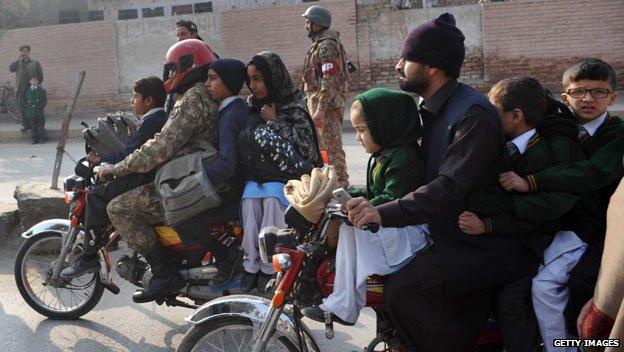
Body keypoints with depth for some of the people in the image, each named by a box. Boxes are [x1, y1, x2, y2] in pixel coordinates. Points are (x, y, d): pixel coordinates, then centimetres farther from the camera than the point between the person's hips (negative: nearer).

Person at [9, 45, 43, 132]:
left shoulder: (35, 63, 7)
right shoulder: (18, 63, 17)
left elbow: (40, 76, 5)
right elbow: (11, 69, -3)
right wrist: (19, 59, -4)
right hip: (21, 90, 3)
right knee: (22, 108, 1)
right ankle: (26, 125, 8)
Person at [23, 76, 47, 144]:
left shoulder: (41, 90, 5)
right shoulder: (27, 90, 13)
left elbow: (45, 100, 2)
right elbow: (25, 100, 17)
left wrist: (40, 107, -8)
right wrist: (26, 106, 2)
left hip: (39, 111, -2)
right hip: (30, 112, 2)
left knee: (40, 126, 0)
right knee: (33, 126, 3)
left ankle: (42, 139, 6)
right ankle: (34, 139, 8)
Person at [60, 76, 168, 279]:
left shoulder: (150, 122, -15)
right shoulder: (162, 118, 15)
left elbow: (130, 155, -22)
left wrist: (99, 160, -13)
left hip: (144, 183, -10)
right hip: (156, 177, 10)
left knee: (95, 197, -10)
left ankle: (89, 257, -9)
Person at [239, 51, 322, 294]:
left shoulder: (294, 104, -1)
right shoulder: (252, 105, 13)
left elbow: (304, 141, -10)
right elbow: (243, 140, 16)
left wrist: (274, 122, -10)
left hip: (286, 171, -4)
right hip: (256, 171, 4)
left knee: (272, 199, -31)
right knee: (249, 199, -26)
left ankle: (269, 266, -22)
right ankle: (251, 263, -19)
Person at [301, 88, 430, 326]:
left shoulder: (404, 157, -16)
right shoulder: (384, 155, 16)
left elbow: (391, 201, -25)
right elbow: (374, 194, 22)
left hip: (409, 233, -11)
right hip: (389, 227, 11)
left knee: (350, 229, -25)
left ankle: (343, 308, -19)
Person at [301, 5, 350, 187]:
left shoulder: (327, 45, -13)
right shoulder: (319, 44, 18)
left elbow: (330, 80, -21)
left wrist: (320, 109, -25)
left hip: (327, 104, -11)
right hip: (319, 102, 11)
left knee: (331, 145, -7)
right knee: (322, 144, 17)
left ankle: (341, 183, -3)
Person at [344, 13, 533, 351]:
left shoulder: (474, 114, -19)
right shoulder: (431, 111, 12)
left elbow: (451, 188, -28)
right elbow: (423, 174, 13)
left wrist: (385, 213, -32)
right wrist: (373, 203, -1)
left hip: (478, 245, -9)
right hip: (450, 237, 9)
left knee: (402, 290, -23)